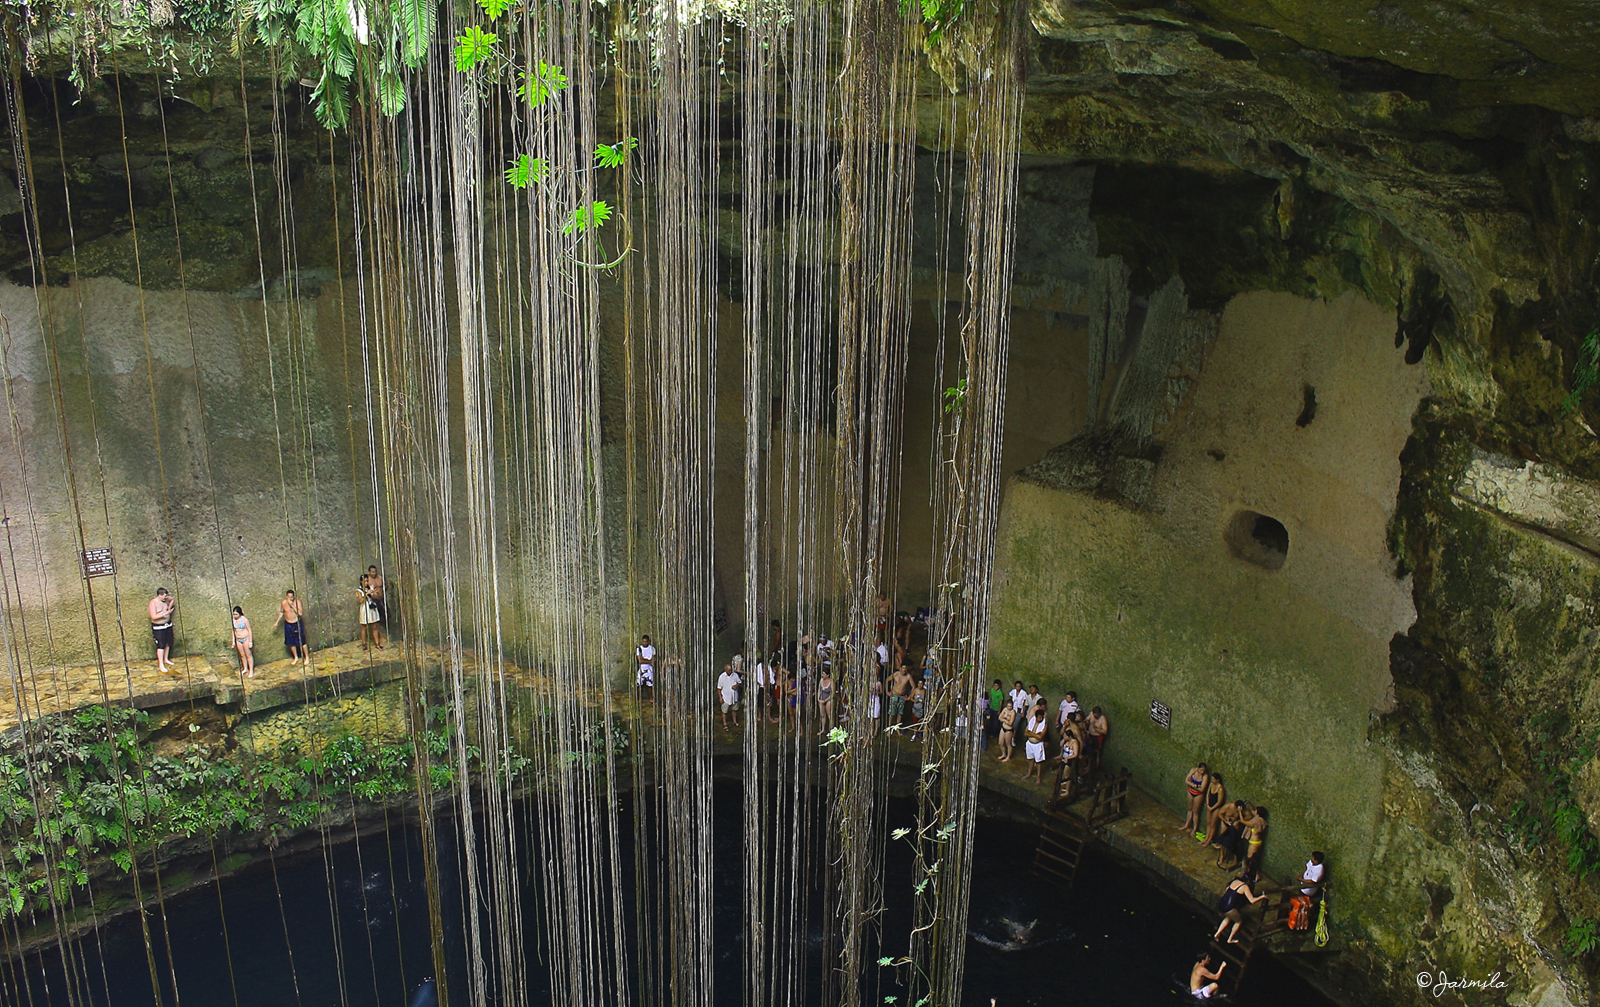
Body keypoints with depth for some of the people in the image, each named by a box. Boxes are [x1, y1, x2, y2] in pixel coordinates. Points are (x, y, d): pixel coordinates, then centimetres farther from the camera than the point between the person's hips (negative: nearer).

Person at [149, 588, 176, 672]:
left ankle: (166, 659, 34)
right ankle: (161, 664, 1)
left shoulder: (166, 599, -1)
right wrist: (165, 613, -28)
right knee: (161, 645, -5)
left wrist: (170, 606, 6)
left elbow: (173, 599, 23)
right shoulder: (153, 603, -20)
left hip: (168, 624, 7)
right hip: (158, 627, -7)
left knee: (168, 643, 16)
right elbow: (154, 616, -26)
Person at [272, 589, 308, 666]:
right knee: (291, 642, 12)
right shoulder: (283, 603, -5)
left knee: (302, 642, 0)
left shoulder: (297, 601, -14)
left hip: (297, 624, -3)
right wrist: (277, 622, 13)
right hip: (288, 625, 3)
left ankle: (307, 658, 16)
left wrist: (292, 605, -27)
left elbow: (300, 613, -23)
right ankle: (296, 658, 32)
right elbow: (281, 612, 13)